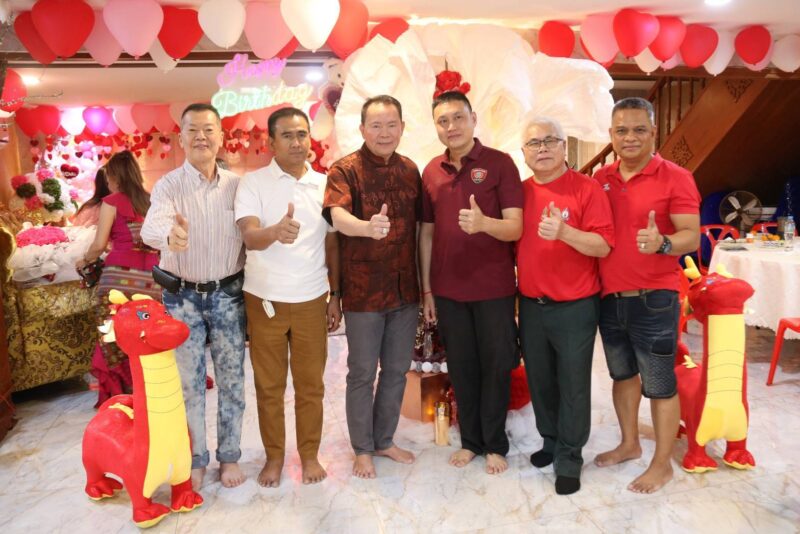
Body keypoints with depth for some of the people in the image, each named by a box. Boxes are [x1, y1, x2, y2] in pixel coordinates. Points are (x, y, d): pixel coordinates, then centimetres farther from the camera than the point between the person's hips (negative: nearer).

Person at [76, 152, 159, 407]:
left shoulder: (112, 202, 4)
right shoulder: (150, 202, 17)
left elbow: (99, 245, 1)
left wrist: (85, 260, 21)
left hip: (121, 275, -4)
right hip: (151, 276, 4)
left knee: (116, 341, 3)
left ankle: (119, 395, 7)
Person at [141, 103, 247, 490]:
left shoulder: (237, 185, -1)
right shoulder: (168, 185, -8)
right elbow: (152, 225, -28)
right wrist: (169, 236, -52)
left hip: (229, 294, 2)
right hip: (182, 296, -1)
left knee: (232, 380, 10)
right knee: (188, 383, 9)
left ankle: (229, 456, 29)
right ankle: (195, 461, 28)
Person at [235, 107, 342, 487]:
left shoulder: (324, 184, 4)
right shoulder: (252, 183, -5)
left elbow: (332, 244, 9)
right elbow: (249, 237, -19)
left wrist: (335, 296, 7)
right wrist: (276, 232, -42)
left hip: (312, 300, 2)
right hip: (264, 300, -2)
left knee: (310, 384, 11)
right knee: (269, 385, 11)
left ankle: (309, 454, 28)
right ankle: (274, 456, 28)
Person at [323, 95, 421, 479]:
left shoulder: (409, 170, 7)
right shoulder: (345, 169, -9)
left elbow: (418, 227, 12)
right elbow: (338, 216, -27)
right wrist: (367, 227, -49)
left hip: (405, 289, 5)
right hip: (363, 290, -5)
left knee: (396, 370, 16)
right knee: (362, 373, 8)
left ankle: (384, 440, 36)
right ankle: (363, 449, 28)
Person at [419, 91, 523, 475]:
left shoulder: (499, 163, -6)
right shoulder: (431, 171, 6)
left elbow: (515, 228, -12)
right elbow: (426, 233, 10)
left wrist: (483, 222, -33)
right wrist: (426, 290, 8)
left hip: (494, 288, -3)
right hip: (448, 289, 4)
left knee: (496, 366, 8)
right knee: (461, 367, 13)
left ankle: (495, 444, 26)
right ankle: (470, 440, 30)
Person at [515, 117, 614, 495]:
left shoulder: (586, 188, -8)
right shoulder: (520, 192, 6)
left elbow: (603, 246, -15)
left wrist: (564, 231, -30)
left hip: (575, 307, -4)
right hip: (531, 305, 5)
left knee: (573, 386, 5)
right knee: (539, 381, 16)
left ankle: (569, 459, 22)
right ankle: (551, 442, 37)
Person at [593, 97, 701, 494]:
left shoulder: (675, 177, -9)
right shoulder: (600, 179, 6)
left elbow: (692, 237, -13)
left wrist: (663, 244, -32)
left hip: (653, 299, -5)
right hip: (609, 297, 6)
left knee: (659, 385, 5)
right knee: (622, 375, 19)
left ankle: (662, 463, 22)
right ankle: (629, 444, 37)